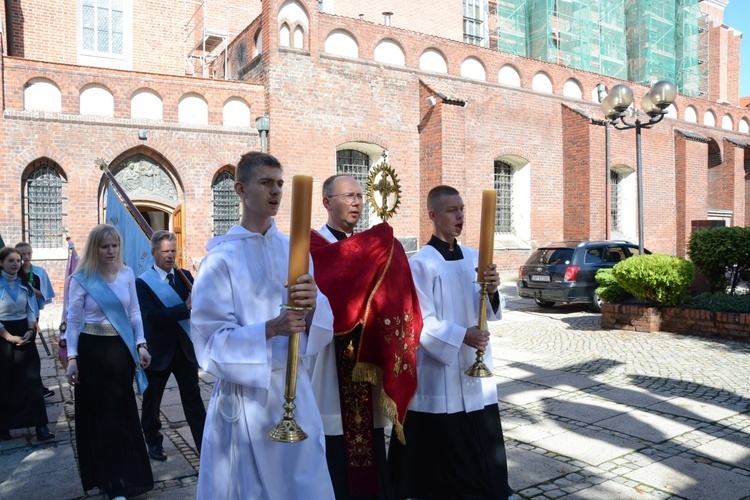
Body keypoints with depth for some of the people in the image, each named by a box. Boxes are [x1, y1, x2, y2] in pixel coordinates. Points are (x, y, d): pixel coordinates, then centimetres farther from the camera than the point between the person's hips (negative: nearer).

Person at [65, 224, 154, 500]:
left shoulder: (127, 274, 2)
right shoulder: (81, 279, -7)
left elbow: (134, 312, 6)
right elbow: (73, 320, -5)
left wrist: (141, 345, 0)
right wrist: (72, 358, -10)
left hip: (121, 348, 3)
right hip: (92, 349, -3)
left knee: (123, 410, 10)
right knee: (98, 413, 7)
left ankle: (126, 475, 26)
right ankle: (108, 478, 20)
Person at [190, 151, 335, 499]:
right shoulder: (221, 257, -9)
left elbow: (323, 324, 0)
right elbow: (210, 340, -12)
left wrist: (314, 305, -23)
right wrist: (270, 329, -26)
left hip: (295, 390, 4)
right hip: (245, 395, -4)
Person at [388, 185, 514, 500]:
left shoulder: (473, 258, 7)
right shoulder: (421, 263, -12)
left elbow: (490, 313, 8)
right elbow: (421, 321, -15)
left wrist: (492, 291, -12)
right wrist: (461, 336, -26)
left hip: (476, 370, 6)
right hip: (440, 372, -6)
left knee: (481, 448, 12)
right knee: (444, 450, 3)